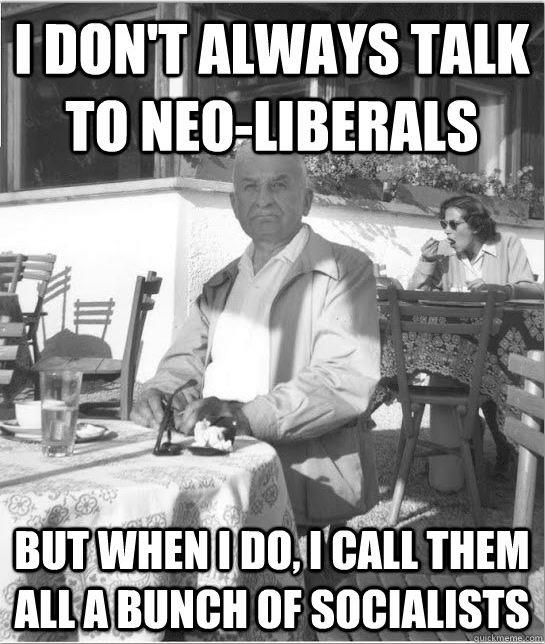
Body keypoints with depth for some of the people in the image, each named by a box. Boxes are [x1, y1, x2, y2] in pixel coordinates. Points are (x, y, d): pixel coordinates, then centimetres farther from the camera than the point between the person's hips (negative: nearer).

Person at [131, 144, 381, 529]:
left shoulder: (345, 270, 0)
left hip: (306, 469, -6)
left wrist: (247, 416, -26)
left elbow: (347, 381, -13)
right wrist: (158, 394, -5)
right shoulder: (222, 285, 24)